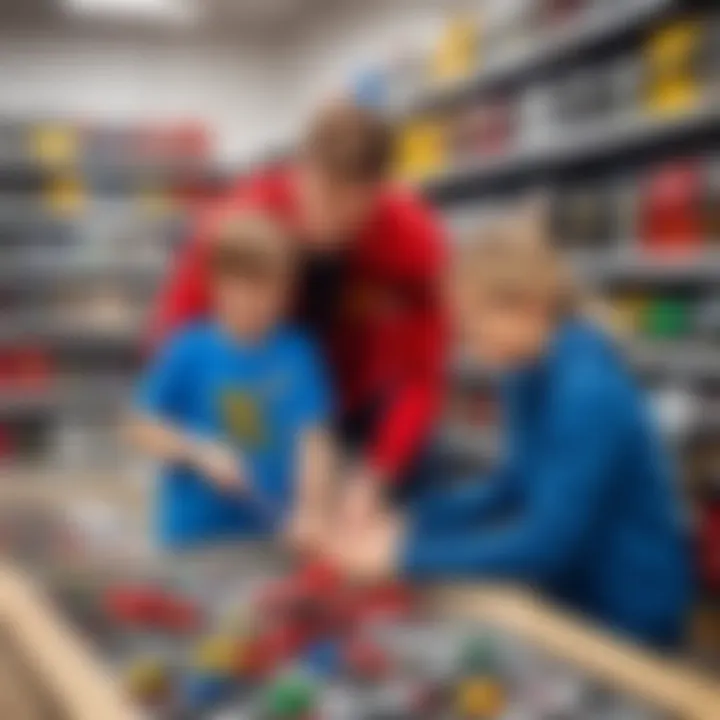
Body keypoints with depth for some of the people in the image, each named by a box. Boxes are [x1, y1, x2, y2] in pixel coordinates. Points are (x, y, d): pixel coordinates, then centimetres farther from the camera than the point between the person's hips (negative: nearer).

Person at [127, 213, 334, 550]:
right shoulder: (188, 352, -8)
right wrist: (200, 452, -17)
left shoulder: (298, 355, -6)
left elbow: (312, 439, -9)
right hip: (194, 534, -1)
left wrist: (307, 513, -21)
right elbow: (142, 427, -2)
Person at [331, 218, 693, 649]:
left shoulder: (589, 394, -27)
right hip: (572, 591, 7)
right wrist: (411, 524, -3)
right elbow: (519, 486, 8)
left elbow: (545, 544, -28)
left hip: (625, 619, -7)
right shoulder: (531, 373, -2)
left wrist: (407, 556, -24)